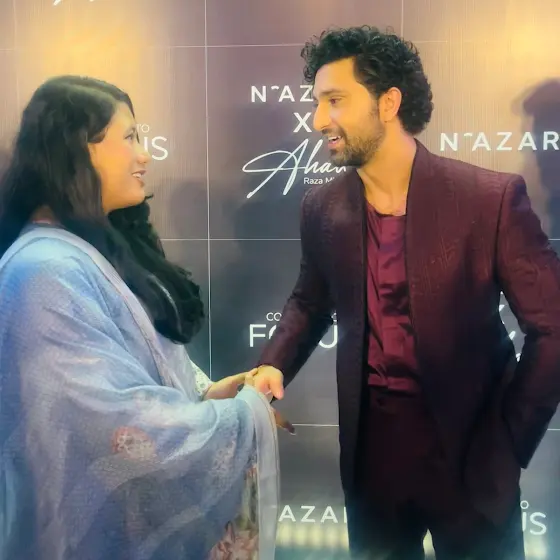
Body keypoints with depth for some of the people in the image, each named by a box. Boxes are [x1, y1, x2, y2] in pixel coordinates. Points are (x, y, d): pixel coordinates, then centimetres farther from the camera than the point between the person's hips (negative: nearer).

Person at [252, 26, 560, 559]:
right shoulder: (321, 207, -2)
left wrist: (507, 444, -10)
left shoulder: (491, 197, -15)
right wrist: (274, 366, -5)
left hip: (466, 444, -3)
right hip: (369, 444, 4)